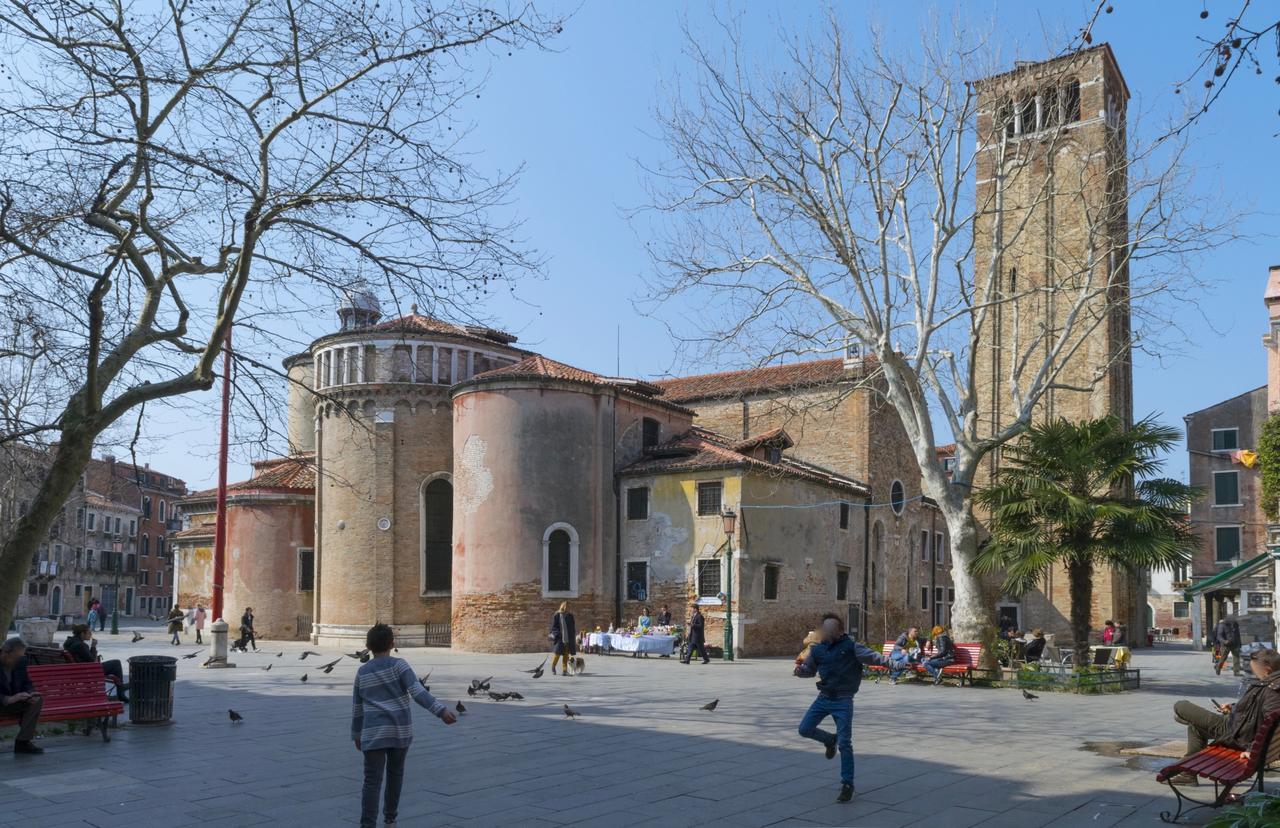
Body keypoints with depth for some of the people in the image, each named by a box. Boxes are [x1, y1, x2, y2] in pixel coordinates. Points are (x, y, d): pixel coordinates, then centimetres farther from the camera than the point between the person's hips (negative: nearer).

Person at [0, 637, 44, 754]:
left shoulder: (20, 661, -3)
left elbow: (27, 683, 6)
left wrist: (30, 694, -17)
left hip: (12, 701, 7)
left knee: (37, 700, -15)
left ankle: (23, 741, -13)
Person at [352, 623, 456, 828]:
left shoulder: (362, 672, 7)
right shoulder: (398, 665, -3)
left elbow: (357, 708, 14)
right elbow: (418, 692, -16)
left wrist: (356, 734, 27)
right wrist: (441, 711, -21)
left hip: (373, 734, 0)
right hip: (401, 731, 0)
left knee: (372, 781, -2)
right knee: (395, 771, 22)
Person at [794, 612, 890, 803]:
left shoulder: (850, 646, -8)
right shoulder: (817, 649, 5)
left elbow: (870, 656, -19)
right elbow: (809, 670, 17)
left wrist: (887, 661, -38)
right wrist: (799, 669, -6)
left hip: (843, 701, -5)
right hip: (823, 698, 5)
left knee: (845, 744, -6)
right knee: (805, 729, 4)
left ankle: (847, 785, 6)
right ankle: (830, 740, 33)